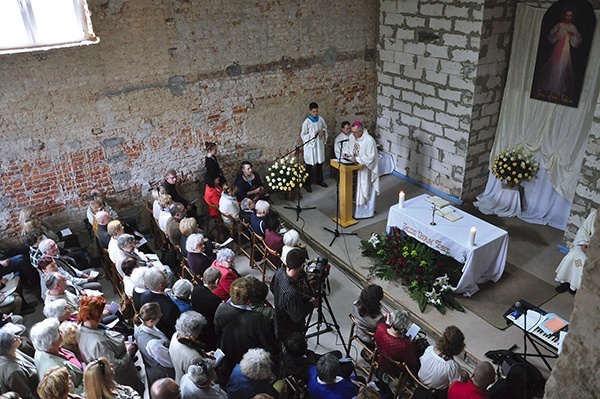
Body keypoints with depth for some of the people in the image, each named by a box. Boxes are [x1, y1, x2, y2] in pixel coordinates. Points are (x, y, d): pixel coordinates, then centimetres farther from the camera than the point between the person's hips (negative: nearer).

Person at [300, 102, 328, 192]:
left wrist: (323, 131, -8)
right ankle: (307, 184, 14)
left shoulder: (320, 119, 0)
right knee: (310, 165, 3)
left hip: (320, 145, 5)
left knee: (320, 163, 18)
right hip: (310, 146, -5)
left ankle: (319, 180, 36)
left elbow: (325, 127, 14)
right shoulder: (306, 122, -15)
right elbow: (303, 135, -12)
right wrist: (313, 134, -23)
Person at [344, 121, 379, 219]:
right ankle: (358, 209, 27)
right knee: (357, 189, 14)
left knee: (366, 190, 3)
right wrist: (348, 155, -5)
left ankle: (367, 211, 17)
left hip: (366, 170, -7)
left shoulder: (369, 140, -22)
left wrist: (357, 159, -27)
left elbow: (370, 157, -23)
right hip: (356, 168, 7)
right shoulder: (354, 139, 2)